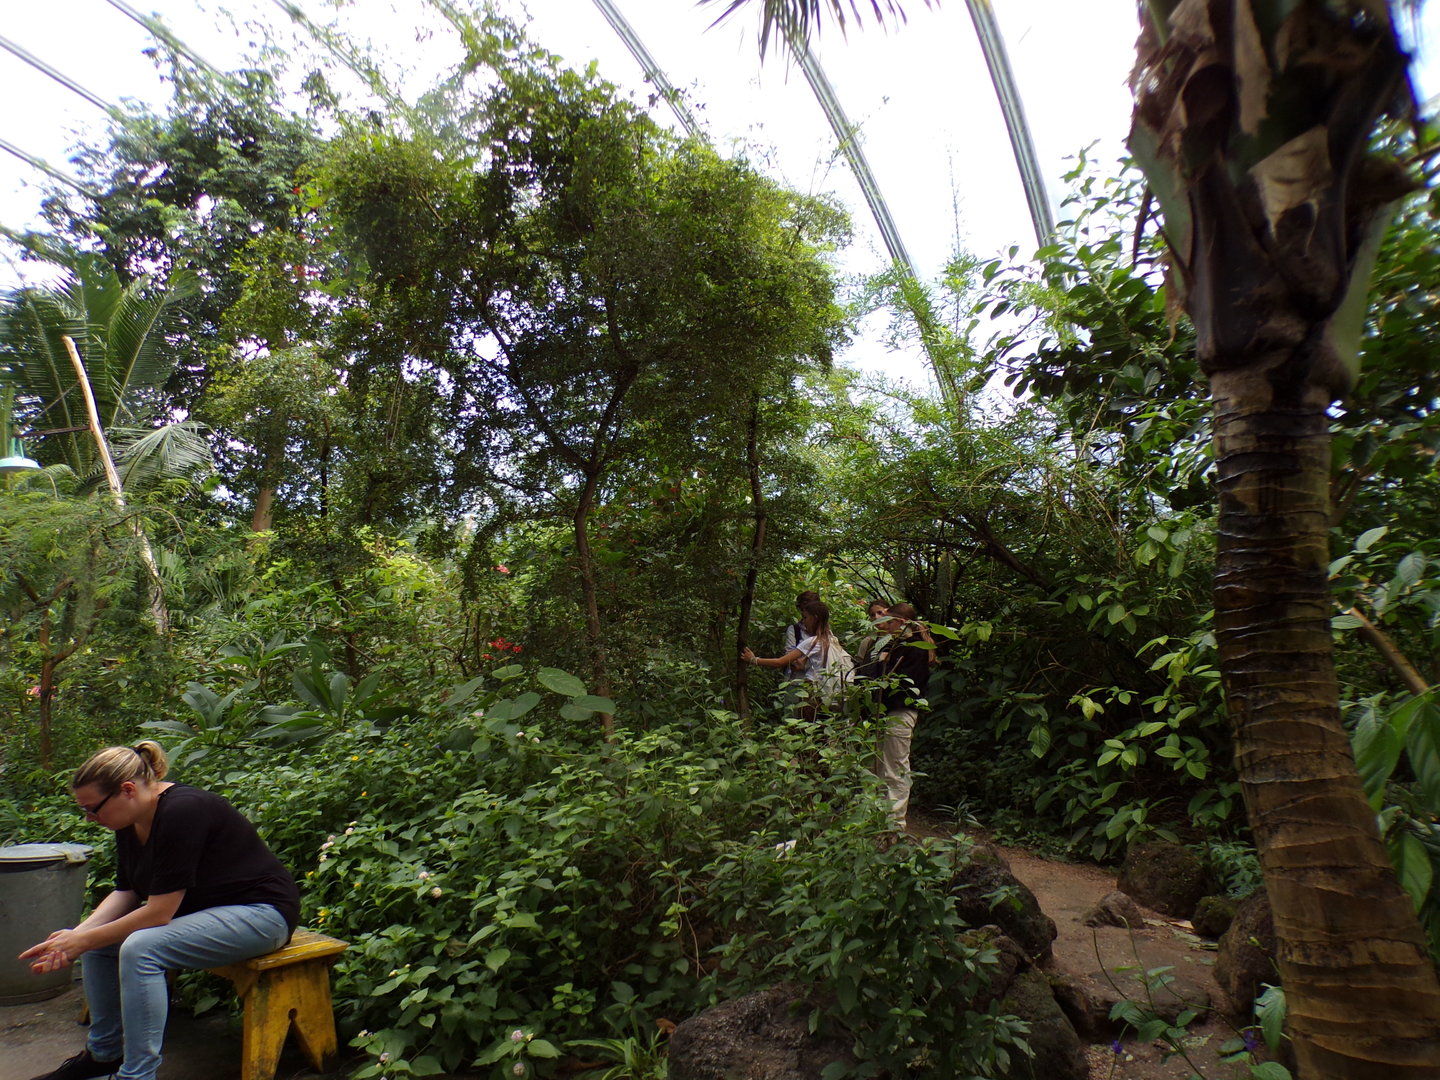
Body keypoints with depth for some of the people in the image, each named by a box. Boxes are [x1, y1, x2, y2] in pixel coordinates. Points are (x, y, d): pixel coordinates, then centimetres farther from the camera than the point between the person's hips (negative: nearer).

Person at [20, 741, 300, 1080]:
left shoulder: (182, 811, -26)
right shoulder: (130, 823, 2)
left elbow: (159, 913, -24)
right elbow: (125, 893, 8)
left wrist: (84, 941, -14)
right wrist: (78, 933, -8)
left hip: (260, 912, -10)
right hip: (199, 909, 10)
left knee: (141, 948, -26)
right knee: (100, 941, 2)